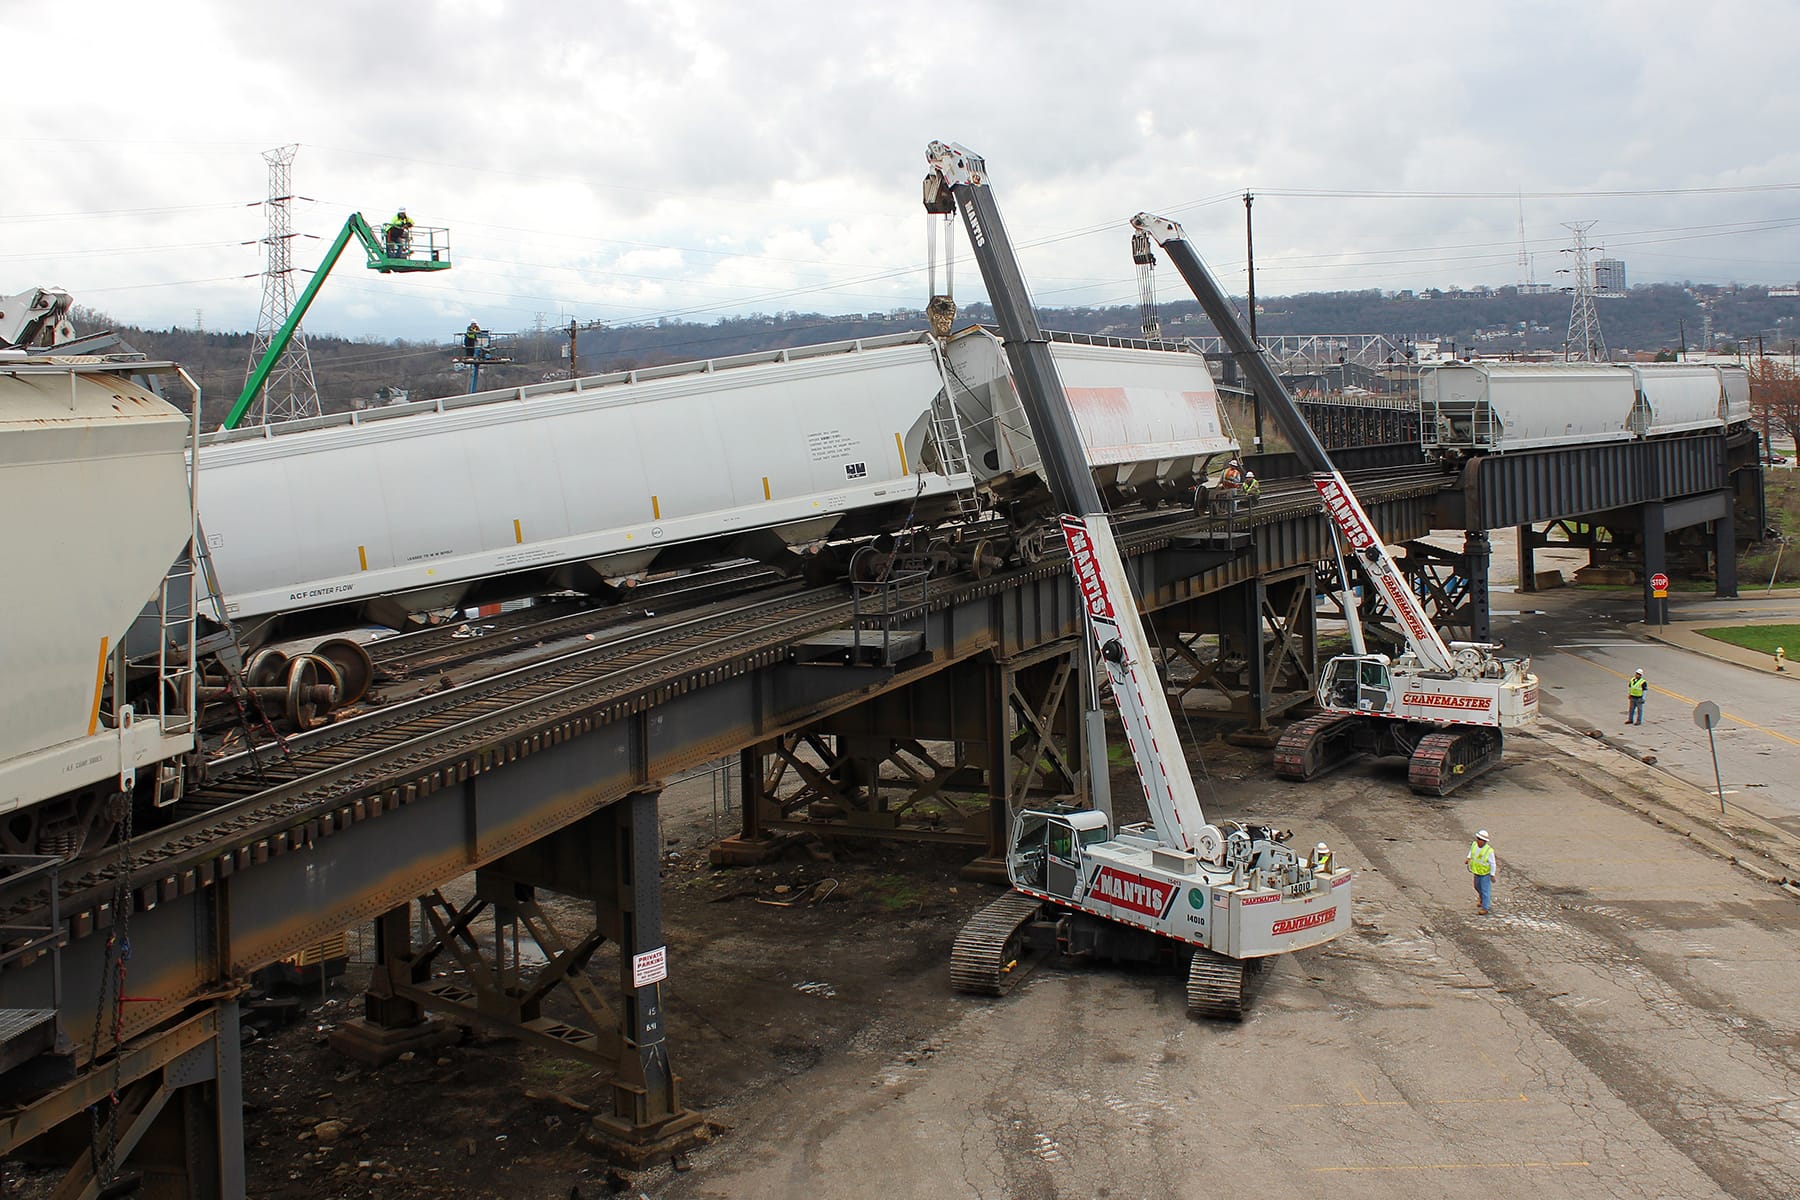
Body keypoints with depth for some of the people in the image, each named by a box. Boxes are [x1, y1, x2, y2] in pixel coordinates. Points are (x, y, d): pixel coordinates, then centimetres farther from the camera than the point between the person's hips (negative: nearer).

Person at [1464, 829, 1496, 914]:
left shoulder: (1489, 850, -29)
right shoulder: (1474, 844, -12)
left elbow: (1493, 864, -18)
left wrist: (1492, 875, -15)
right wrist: (1468, 858, 0)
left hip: (1485, 874, -7)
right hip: (1476, 872, 7)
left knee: (1485, 890, 2)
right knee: (1478, 887, 25)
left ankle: (1485, 907, 16)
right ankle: (1483, 901, 50)